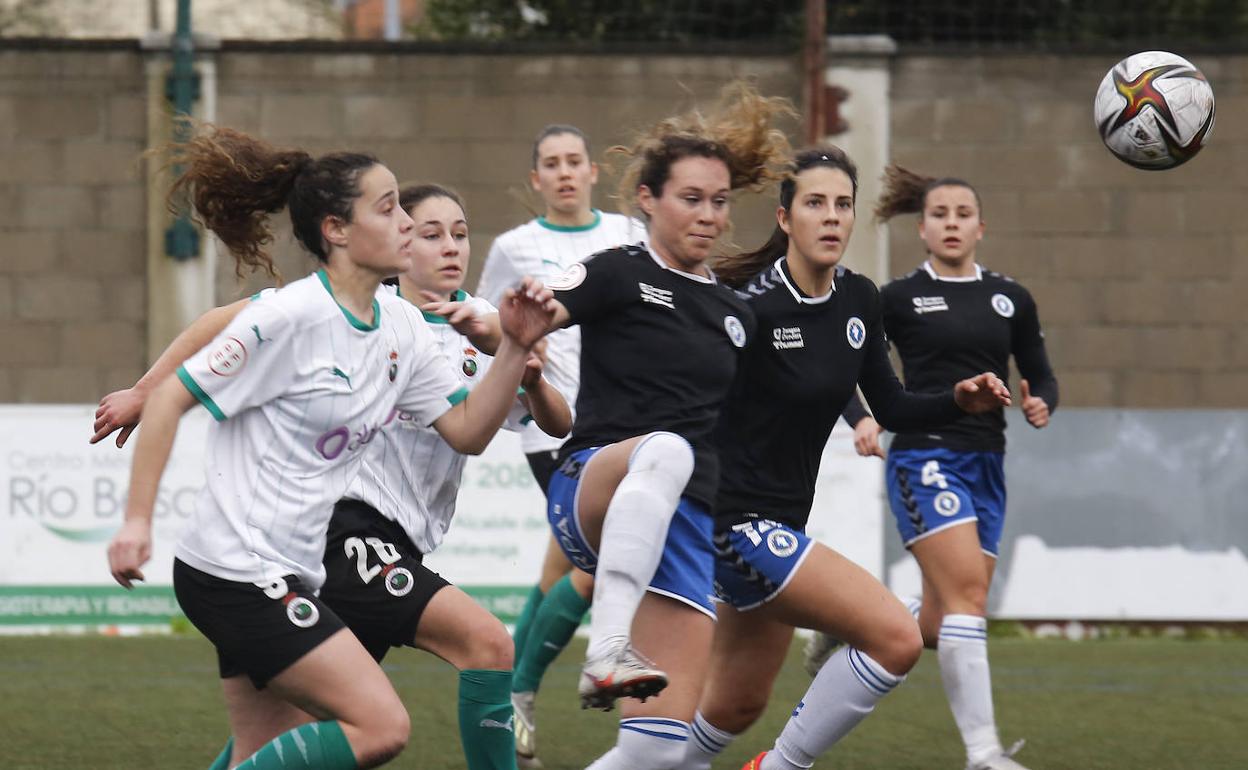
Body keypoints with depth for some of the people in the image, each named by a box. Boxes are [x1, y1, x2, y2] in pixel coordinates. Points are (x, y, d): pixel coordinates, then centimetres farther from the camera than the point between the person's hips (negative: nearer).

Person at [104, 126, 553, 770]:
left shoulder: (402, 328, 8)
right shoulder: (290, 318, -16)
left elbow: (466, 431, 11)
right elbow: (170, 399, -13)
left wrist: (515, 348, -3)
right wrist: (136, 521, -16)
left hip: (288, 577, 9)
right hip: (235, 568, -9)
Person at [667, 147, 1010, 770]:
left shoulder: (859, 300, 5)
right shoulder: (749, 304, -19)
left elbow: (891, 408, 13)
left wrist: (961, 401, -2)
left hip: (783, 522, 9)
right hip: (736, 521, -9)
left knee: (736, 708, 20)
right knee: (895, 637, -20)